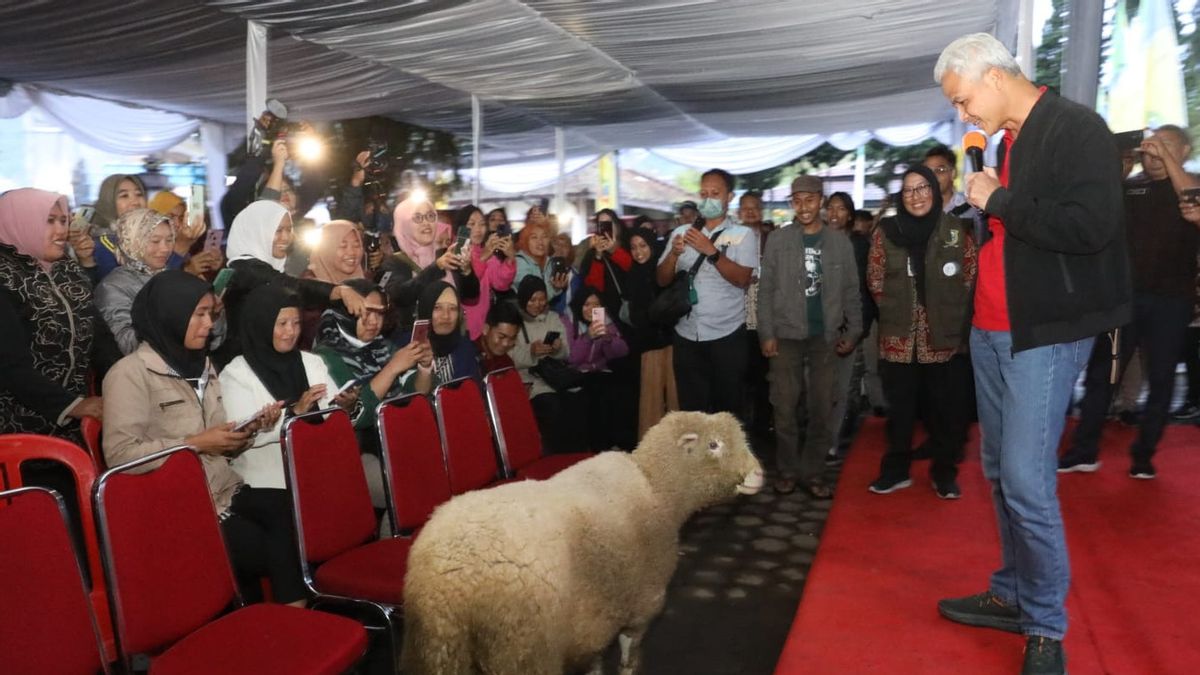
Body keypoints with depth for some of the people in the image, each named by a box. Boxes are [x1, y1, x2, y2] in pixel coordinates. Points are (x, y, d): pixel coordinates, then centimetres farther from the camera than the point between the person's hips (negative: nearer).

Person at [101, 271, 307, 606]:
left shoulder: (202, 365, 17)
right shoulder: (130, 373, -6)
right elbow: (119, 454, -16)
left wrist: (251, 428, -2)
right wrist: (196, 443, -18)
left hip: (224, 490, 6)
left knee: (290, 511, -22)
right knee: (262, 549, -24)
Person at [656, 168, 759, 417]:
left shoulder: (743, 234, 1)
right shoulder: (682, 232, 9)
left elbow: (742, 279, -13)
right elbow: (662, 280, 6)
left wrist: (711, 251, -22)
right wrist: (674, 253, -13)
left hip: (727, 335, -2)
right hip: (687, 335, 3)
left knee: (727, 408, 6)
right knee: (690, 408, 10)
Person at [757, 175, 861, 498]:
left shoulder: (839, 241, 7)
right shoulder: (778, 240, 2)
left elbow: (851, 291, 9)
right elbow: (766, 290, 0)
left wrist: (853, 331, 3)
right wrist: (766, 333, -7)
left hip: (825, 336, 1)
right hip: (787, 335, -1)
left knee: (822, 408, 4)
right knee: (785, 407, 1)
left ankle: (812, 472, 15)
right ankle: (787, 469, 14)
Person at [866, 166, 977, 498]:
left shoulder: (958, 230, 1)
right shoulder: (886, 231, 2)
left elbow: (971, 277, 5)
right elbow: (875, 278, 7)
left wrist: (951, 314, -1)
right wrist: (896, 308, 3)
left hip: (943, 335, 0)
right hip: (898, 336, 1)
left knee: (945, 406, 5)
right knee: (900, 405, 9)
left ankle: (945, 472, 20)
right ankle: (896, 470, 21)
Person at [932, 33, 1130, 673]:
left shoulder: (1078, 129, -11)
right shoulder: (1010, 140, 14)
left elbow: (1091, 227, -23)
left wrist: (998, 201, -16)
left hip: (1045, 335, -8)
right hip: (991, 331, 8)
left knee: (1026, 482, -9)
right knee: (999, 473, 12)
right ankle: (1012, 596, 26)